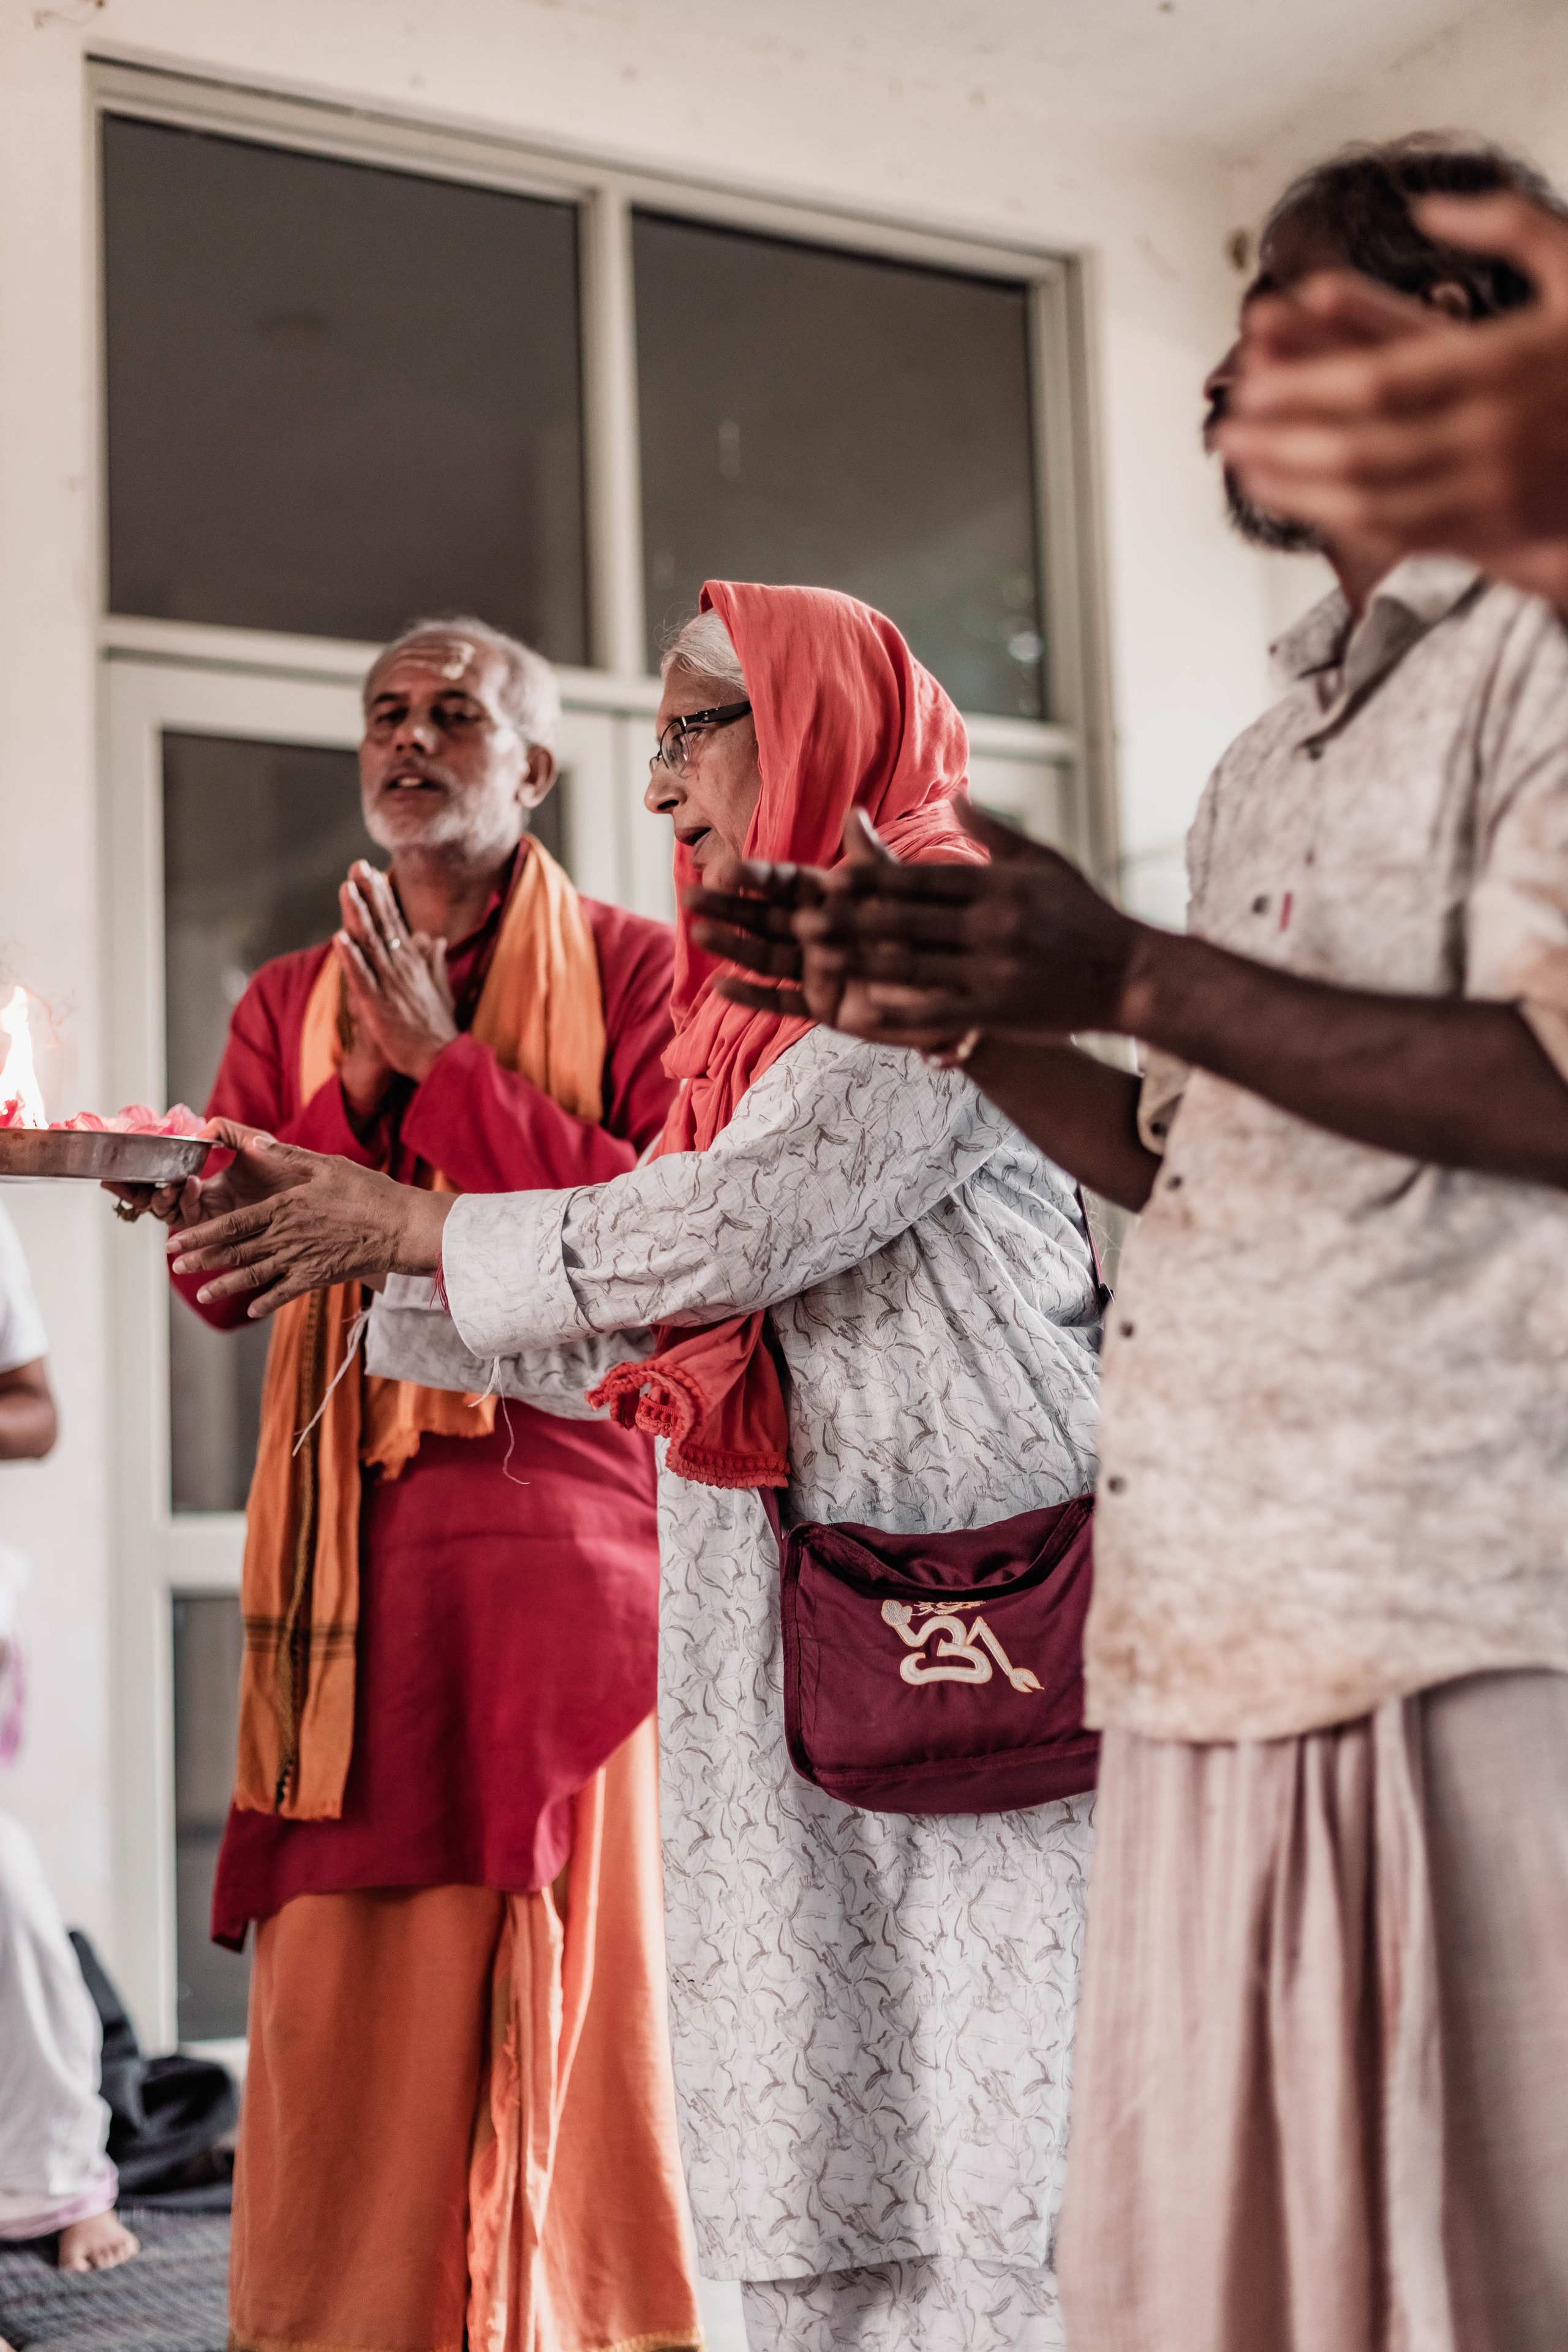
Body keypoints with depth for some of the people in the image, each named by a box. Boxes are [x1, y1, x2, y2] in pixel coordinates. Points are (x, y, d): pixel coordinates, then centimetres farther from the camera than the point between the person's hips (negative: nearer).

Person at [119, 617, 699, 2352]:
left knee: (558, 1968, -5)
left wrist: (444, 1062, -8)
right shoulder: (288, 1003, 20)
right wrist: (350, 1091, -6)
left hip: (562, 1507, -3)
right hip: (348, 1536, 4)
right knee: (335, 1988, 0)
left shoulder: (630, 970, 7)